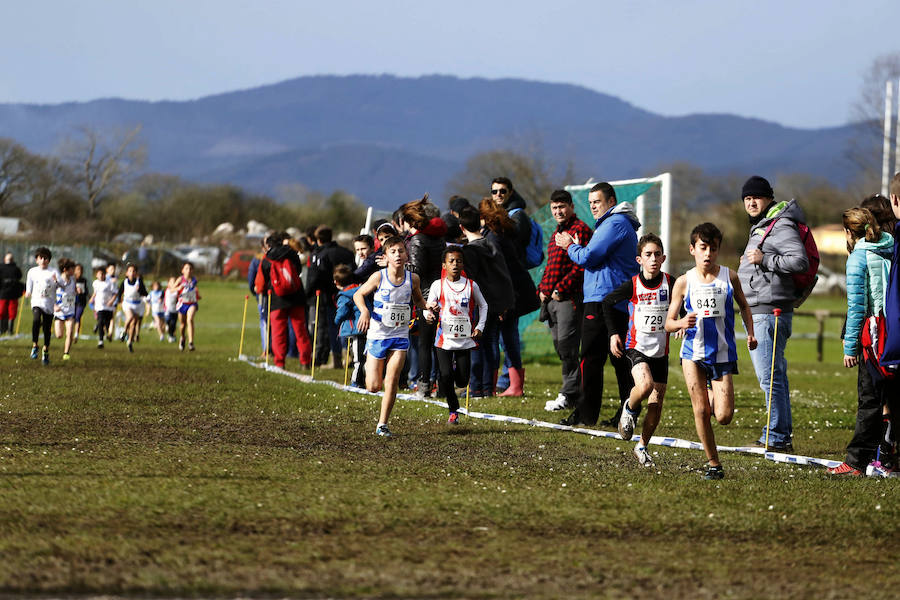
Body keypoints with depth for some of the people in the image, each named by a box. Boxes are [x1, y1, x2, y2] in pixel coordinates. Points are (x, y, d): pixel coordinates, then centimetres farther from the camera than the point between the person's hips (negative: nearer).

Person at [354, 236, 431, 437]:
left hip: (400, 336, 1)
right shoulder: (379, 277, -12)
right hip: (377, 335, -1)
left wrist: (425, 310, -3)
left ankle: (382, 424, 2)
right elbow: (358, 295, 1)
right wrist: (364, 311, -18)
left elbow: (417, 299, 17)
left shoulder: (412, 278, -4)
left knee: (392, 381, -10)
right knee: (373, 387, 1)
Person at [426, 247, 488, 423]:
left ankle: (457, 367, 38)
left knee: (462, 381, 1)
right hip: (444, 339, -1)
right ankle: (453, 410, 13)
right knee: (446, 377, -10)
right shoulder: (438, 285, -1)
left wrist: (479, 327, 4)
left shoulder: (471, 285, 1)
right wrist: (430, 309, -25)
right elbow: (429, 306, 0)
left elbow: (483, 305, 15)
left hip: (464, 339, 1)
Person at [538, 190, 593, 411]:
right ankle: (576, 390, 14)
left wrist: (561, 289, -17)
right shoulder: (556, 234, 24)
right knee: (559, 345, 8)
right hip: (551, 299, 9)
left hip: (570, 298, -9)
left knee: (567, 344, -12)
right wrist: (542, 289, 13)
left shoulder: (580, 229, -6)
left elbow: (582, 265, -15)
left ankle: (569, 394, -9)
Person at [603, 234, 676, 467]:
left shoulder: (670, 283, -6)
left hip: (660, 351, 3)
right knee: (645, 385, -29)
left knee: (656, 403, 4)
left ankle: (642, 447, 21)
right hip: (637, 347, -3)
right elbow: (608, 302, 7)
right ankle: (630, 409, 3)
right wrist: (613, 333, 1)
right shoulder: (633, 286, -9)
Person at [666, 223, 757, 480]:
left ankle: (714, 399, 31)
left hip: (723, 353, 0)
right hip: (694, 352, 0)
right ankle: (713, 464, 7)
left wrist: (750, 333, 6)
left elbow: (744, 306, 19)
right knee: (700, 411, -6)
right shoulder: (684, 282, -1)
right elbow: (668, 323, 2)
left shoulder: (729, 277, 1)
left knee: (724, 417, -5)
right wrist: (682, 323, -20)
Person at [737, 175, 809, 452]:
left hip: (770, 312, -11)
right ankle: (783, 434, 18)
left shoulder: (781, 226, -11)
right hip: (757, 312, 11)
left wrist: (764, 260, -21)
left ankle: (777, 437, -10)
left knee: (770, 376, -11)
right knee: (774, 375, 13)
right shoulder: (760, 227, 21)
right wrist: (750, 262, 16)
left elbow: (800, 261, -22)